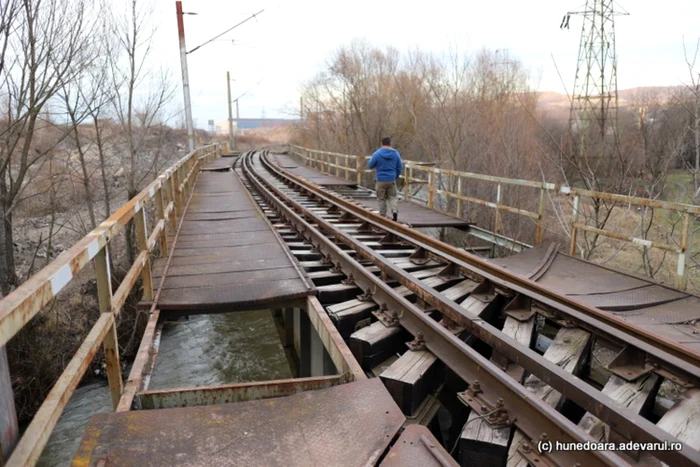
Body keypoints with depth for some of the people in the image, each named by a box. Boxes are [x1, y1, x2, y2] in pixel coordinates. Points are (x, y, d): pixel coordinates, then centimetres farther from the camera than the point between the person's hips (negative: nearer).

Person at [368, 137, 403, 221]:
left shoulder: (377, 154, -10)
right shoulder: (396, 153, 0)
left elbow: (370, 165, -1)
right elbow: (400, 167, 6)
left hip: (381, 180, -2)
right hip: (392, 180, 2)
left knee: (382, 199, 9)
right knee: (392, 197, 13)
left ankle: (382, 216, 15)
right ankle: (394, 210, -11)